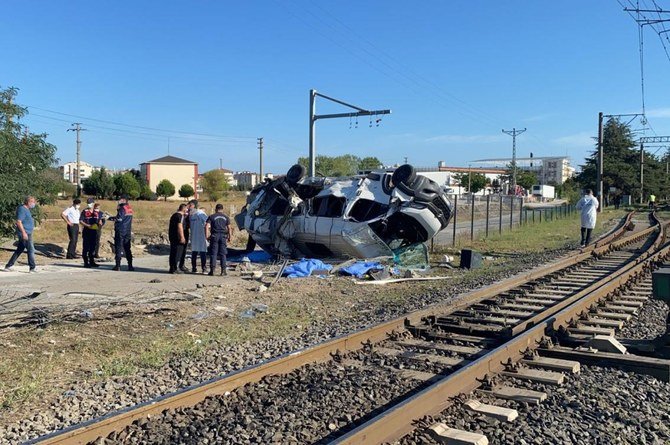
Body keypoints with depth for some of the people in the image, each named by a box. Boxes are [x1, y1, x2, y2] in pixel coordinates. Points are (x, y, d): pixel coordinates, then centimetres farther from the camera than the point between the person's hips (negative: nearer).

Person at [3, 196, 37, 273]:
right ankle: (32, 268, 0)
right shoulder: (22, 209, -14)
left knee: (19, 250, 13)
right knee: (31, 250, -5)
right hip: (25, 233, -10)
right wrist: (24, 233, -24)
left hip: (26, 233, 10)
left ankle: (9, 266, 17)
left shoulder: (26, 209, 16)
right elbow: (18, 222, -21)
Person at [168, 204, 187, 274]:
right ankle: (176, 268, -4)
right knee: (178, 253, -4)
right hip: (177, 237, -9)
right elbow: (179, 227, -20)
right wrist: (182, 237, -20)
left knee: (173, 252, 12)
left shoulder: (174, 215, 17)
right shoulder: (181, 216, -12)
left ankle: (172, 268, 17)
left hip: (172, 236, 9)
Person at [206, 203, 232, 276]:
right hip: (223, 236, 1)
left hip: (214, 236, -1)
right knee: (223, 254, 5)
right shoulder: (226, 217, 10)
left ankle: (212, 270, -2)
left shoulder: (211, 217, 5)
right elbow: (229, 228, 5)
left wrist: (207, 236, -3)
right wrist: (229, 237, 11)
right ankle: (223, 270, 3)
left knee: (213, 253, 2)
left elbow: (207, 226, -5)